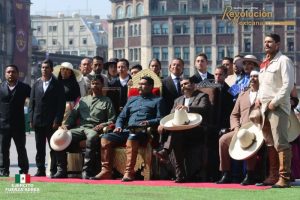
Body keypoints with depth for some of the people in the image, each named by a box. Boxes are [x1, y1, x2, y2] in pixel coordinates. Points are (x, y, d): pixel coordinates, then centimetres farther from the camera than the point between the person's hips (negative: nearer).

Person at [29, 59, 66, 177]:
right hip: (38, 121, 4)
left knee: (54, 147, -2)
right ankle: (40, 170, 12)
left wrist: (57, 121, -12)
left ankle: (54, 170, 3)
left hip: (52, 122, -4)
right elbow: (32, 102, 11)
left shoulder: (57, 85, -1)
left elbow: (61, 104, -5)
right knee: (39, 148, 7)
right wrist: (31, 119, 3)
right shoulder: (36, 84, 11)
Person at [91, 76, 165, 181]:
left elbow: (160, 119, 4)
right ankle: (106, 171, -22)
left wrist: (148, 122, -15)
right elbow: (121, 117, 27)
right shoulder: (132, 100, 32)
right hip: (127, 130, 5)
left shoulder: (157, 100, 17)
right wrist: (118, 126, 6)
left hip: (142, 131, -5)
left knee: (132, 138, -40)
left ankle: (129, 172, -43)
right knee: (106, 138, -20)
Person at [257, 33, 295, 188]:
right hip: (265, 107, 8)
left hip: (278, 107, -8)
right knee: (269, 143, 9)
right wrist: (260, 98, 11)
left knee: (280, 143, -10)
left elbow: (288, 84, -15)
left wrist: (275, 101, -16)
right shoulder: (265, 63, 18)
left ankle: (284, 178, -9)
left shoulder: (283, 61, -7)